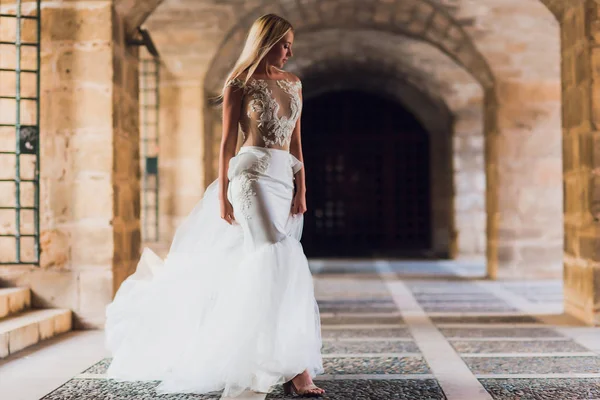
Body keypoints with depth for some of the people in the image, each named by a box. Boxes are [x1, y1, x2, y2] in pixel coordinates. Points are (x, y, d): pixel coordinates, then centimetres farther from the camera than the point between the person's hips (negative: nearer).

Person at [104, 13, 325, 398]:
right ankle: (293, 366, -16)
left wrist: (301, 188, 6)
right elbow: (228, 142, -4)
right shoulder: (240, 84, -1)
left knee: (251, 266, 7)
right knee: (281, 261, -17)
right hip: (253, 175, -6)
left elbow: (296, 141, 15)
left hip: (285, 178, 6)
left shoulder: (293, 83, 15)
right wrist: (222, 195, -8)